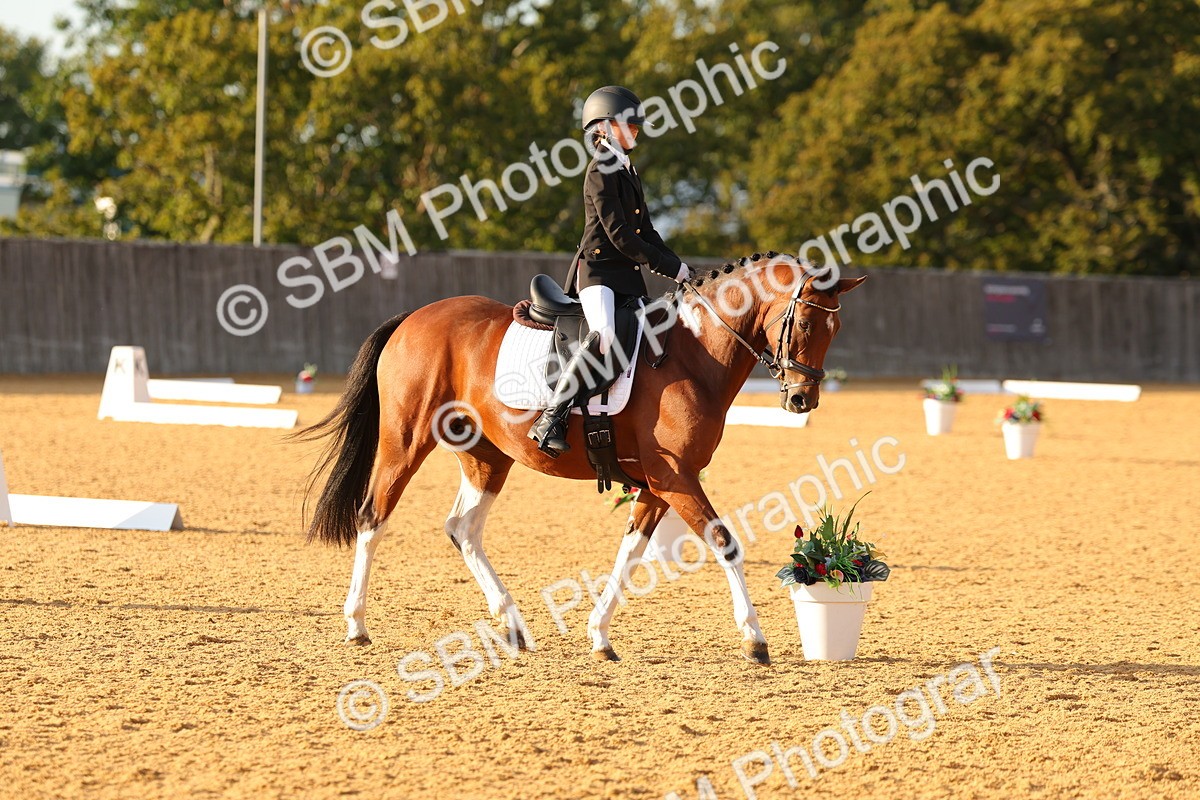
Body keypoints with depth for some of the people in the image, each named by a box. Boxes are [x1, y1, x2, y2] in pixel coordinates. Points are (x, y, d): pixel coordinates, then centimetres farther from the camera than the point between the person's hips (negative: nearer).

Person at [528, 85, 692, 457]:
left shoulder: (628, 171, 19)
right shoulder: (601, 171, -9)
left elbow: (645, 231, 22)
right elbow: (619, 235, -15)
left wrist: (679, 268, 8)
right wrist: (671, 268, -12)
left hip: (628, 274, 10)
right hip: (598, 270, -10)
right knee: (603, 336, -31)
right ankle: (550, 419, -31)